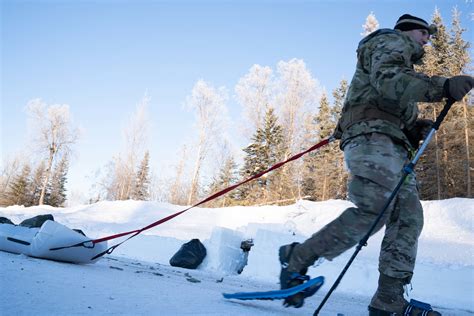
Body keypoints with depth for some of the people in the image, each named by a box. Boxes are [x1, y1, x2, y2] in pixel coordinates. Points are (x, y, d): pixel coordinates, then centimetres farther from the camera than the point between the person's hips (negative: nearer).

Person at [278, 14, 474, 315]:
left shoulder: (405, 66, 40)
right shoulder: (391, 42, 11)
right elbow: (387, 81, -14)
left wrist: (416, 127, 10)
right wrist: (442, 86, -24)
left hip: (392, 144, 10)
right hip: (372, 135, -10)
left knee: (409, 217, -3)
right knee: (374, 210, -24)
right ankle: (299, 257, -15)